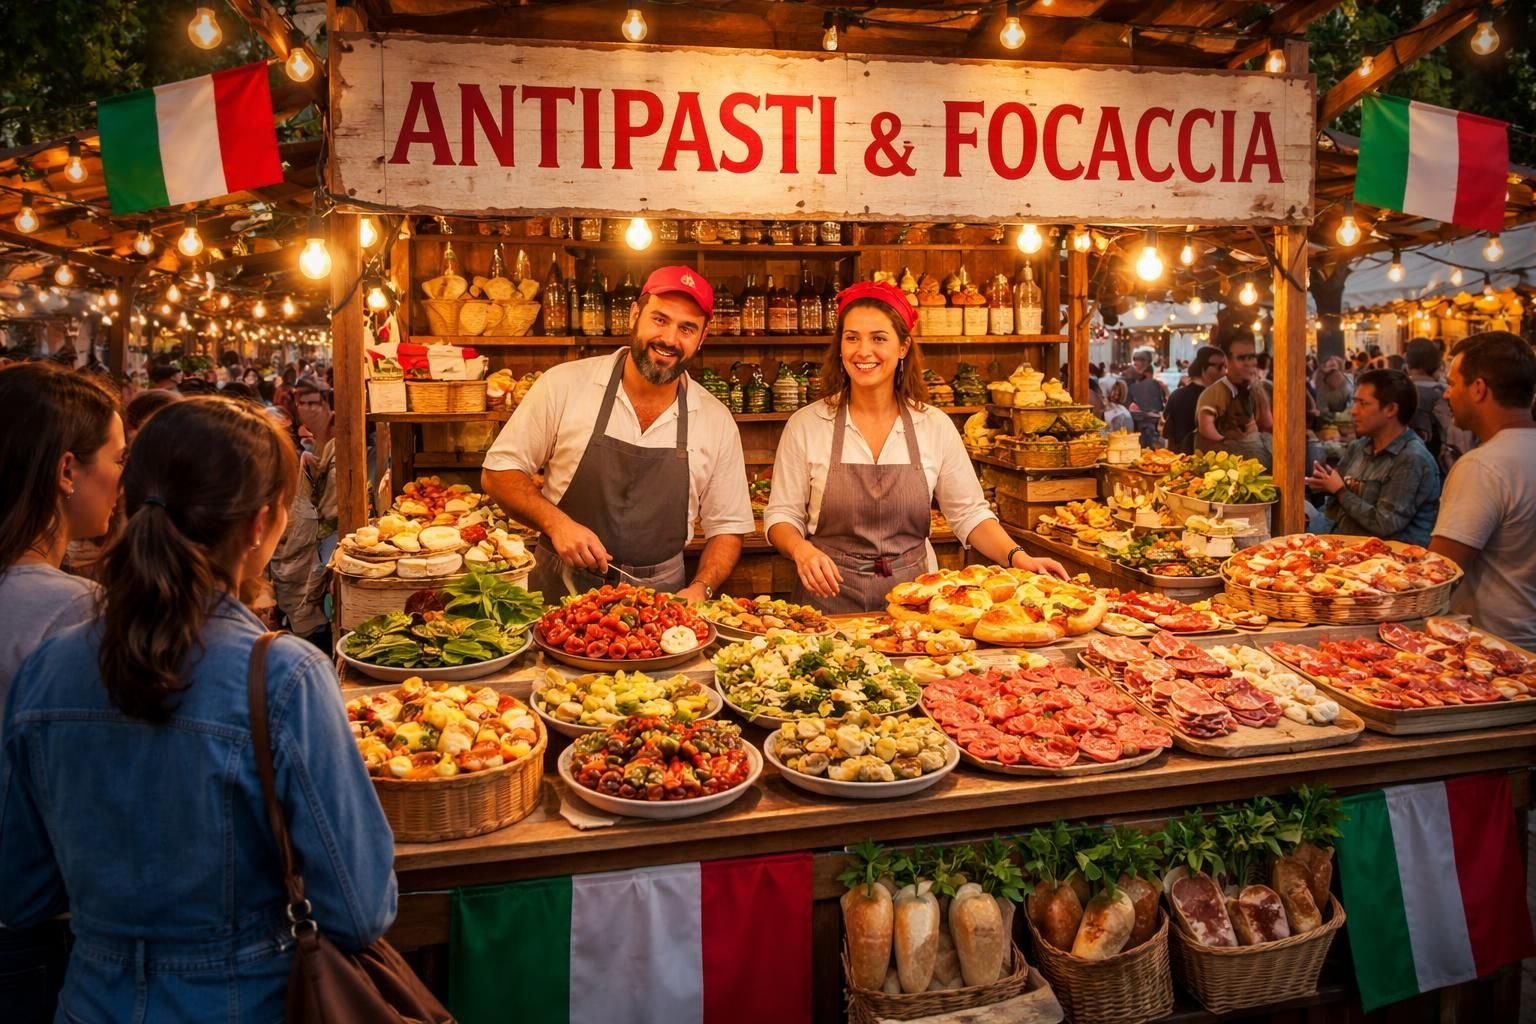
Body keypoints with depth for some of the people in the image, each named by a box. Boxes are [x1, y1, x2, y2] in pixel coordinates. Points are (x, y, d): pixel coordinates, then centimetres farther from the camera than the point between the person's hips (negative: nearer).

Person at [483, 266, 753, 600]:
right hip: (560, 590, -1)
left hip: (660, 599, 2)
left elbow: (727, 528, 9)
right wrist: (555, 521, -13)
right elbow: (499, 471, 3)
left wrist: (701, 588, -8)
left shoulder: (717, 421, 2)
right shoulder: (564, 385, -4)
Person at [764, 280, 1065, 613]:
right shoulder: (805, 425, -1)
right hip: (830, 600, -1)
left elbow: (969, 513, 8)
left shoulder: (936, 427, 3)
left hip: (912, 597, 2)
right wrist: (802, 549, -18)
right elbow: (781, 515, 2)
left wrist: (1017, 557, -8)